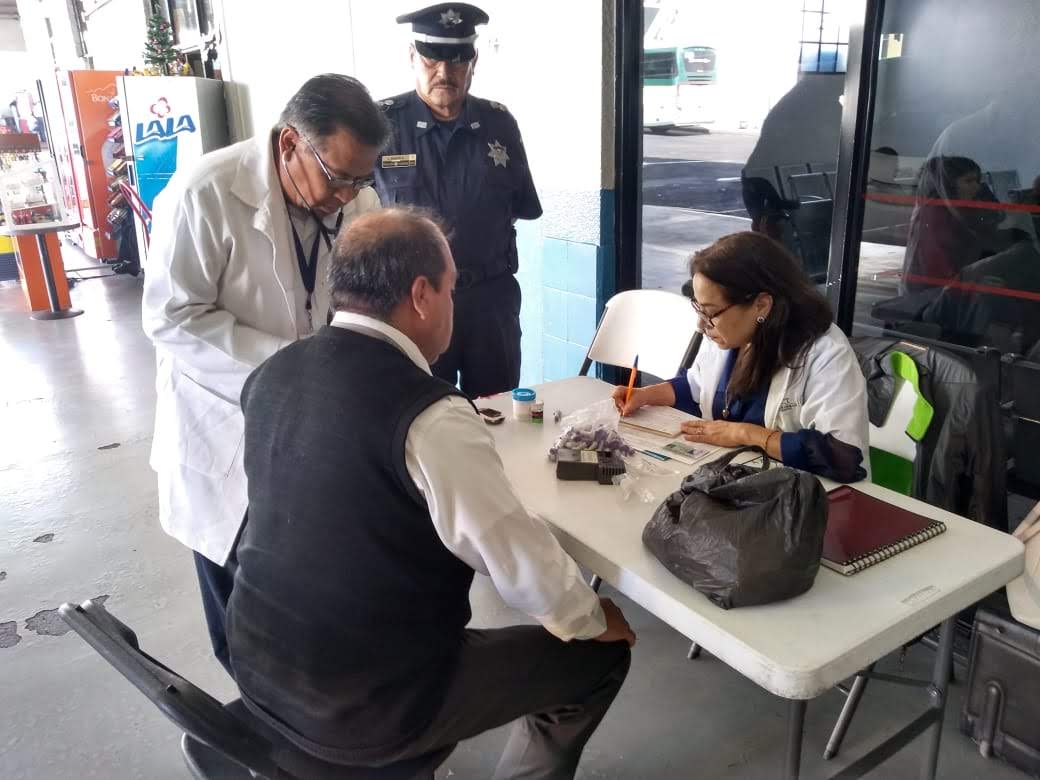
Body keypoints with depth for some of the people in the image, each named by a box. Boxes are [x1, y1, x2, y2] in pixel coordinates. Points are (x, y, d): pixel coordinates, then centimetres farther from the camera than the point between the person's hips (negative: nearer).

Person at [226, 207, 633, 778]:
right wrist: (593, 618, 2)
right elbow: (526, 569, -20)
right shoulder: (430, 416, -27)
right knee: (599, 654, 8)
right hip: (363, 711, -7)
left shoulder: (272, 374, -4)